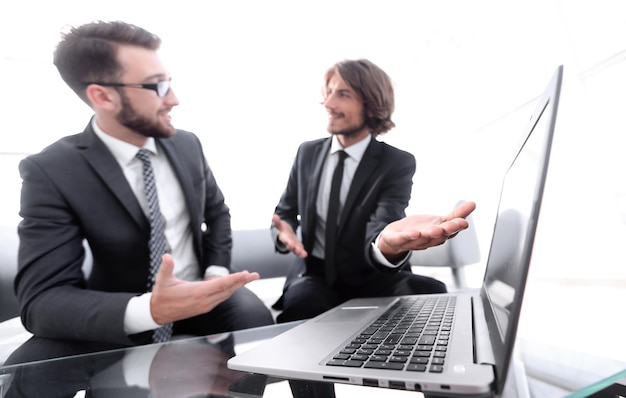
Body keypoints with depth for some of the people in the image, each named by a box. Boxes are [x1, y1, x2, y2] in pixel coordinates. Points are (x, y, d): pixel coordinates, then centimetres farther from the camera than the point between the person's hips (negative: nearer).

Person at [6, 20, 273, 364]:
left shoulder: (187, 145, -3)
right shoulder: (50, 172, -15)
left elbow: (217, 212, 10)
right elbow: (42, 300, -21)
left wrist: (217, 272, -7)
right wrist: (149, 310, -39)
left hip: (199, 297, 3)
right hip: (123, 318, -2)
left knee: (254, 318, -25)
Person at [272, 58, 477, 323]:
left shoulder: (398, 163, -9)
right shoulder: (307, 153, 2)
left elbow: (379, 227, -25)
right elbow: (284, 213, 9)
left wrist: (386, 241, -52)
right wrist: (284, 232, -16)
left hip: (370, 278, 0)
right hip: (315, 274, 1)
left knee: (431, 292, -28)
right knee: (302, 300, -33)